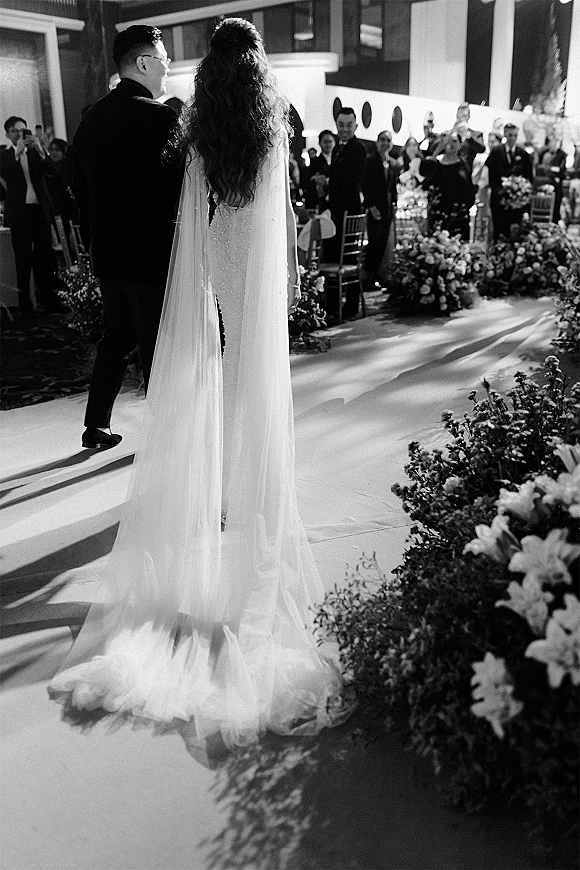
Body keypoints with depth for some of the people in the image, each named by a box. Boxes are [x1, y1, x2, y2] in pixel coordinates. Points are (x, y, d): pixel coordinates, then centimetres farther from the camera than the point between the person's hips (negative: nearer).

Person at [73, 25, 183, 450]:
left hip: (106, 252, 7)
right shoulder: (161, 116, -15)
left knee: (117, 337, 19)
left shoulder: (92, 117, 8)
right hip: (153, 253, -7)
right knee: (158, 347, 5)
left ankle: (96, 425, 23)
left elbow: (79, 187, 12)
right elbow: (180, 184, -16)